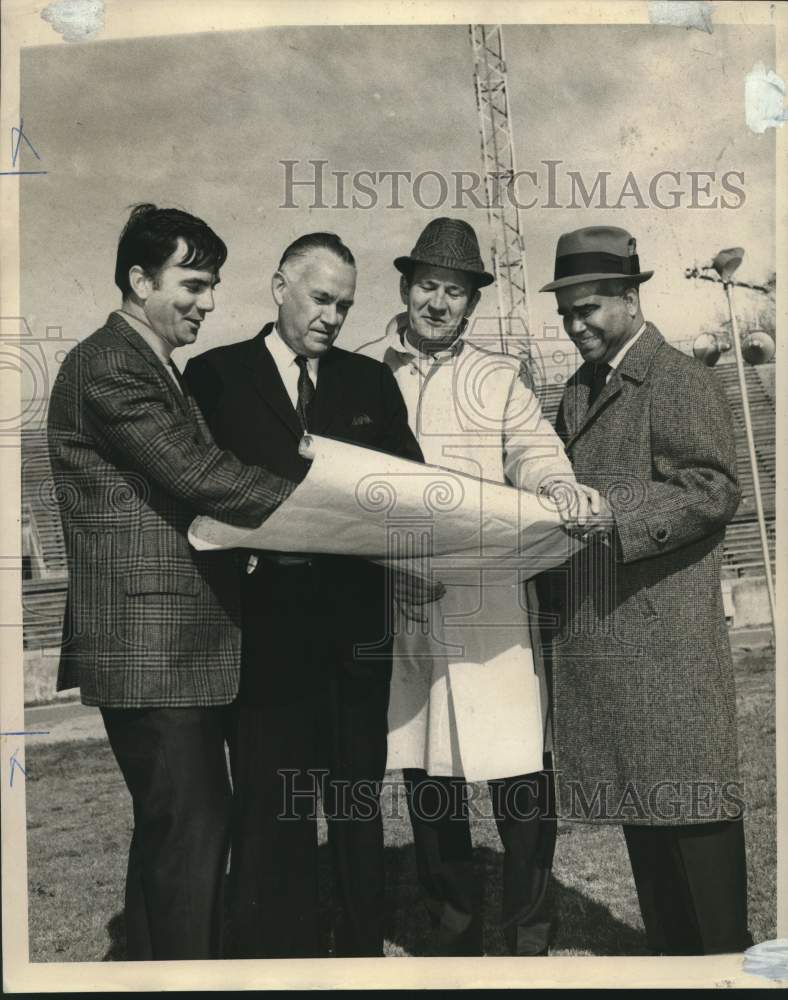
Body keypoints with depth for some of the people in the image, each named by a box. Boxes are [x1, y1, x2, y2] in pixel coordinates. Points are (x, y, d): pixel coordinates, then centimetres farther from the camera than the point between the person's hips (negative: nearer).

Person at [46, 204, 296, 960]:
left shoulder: (153, 370, 19)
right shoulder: (109, 367, -13)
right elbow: (200, 476, -22)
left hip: (174, 646, 10)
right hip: (153, 648, -10)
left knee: (170, 829, 18)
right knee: (191, 828, -4)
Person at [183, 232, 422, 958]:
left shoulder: (370, 380, 12)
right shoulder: (216, 374, 3)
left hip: (358, 626, 3)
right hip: (267, 626, -3)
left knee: (359, 808, 14)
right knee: (271, 812, 7)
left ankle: (363, 949, 30)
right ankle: (275, 952, 23)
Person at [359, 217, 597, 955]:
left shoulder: (497, 377, 11)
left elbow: (534, 455, -1)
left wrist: (558, 486, -23)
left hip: (485, 602, -1)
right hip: (392, 600, 1)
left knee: (520, 770, -5)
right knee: (423, 771, 12)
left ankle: (529, 935, 17)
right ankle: (453, 930, 31)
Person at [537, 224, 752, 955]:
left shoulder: (681, 380, -6)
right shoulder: (579, 391, 17)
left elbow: (713, 490, -14)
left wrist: (614, 514, -22)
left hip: (666, 638, -7)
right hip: (596, 636, 8)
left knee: (690, 803, 0)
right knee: (637, 804, 13)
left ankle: (724, 951, 14)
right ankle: (669, 949, 26)